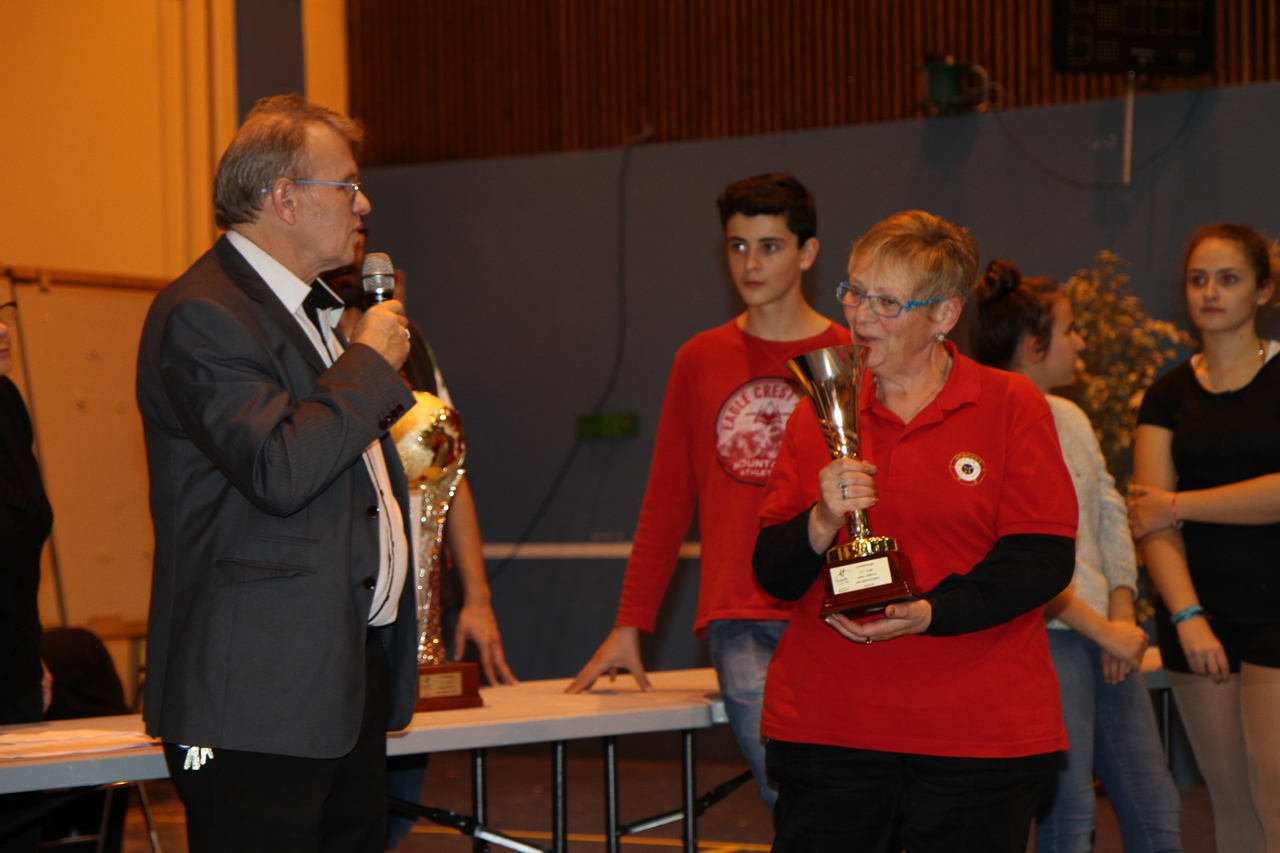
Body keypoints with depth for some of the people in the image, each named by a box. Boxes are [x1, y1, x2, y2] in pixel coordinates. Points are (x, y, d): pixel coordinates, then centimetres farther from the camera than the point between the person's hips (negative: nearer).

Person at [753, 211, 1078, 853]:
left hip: (980, 737, -2)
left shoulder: (1011, 406, 1)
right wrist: (821, 523, -15)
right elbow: (773, 575, 6)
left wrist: (930, 613, -18)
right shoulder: (819, 415, 9)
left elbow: (1045, 559, -6)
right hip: (824, 723, 2)